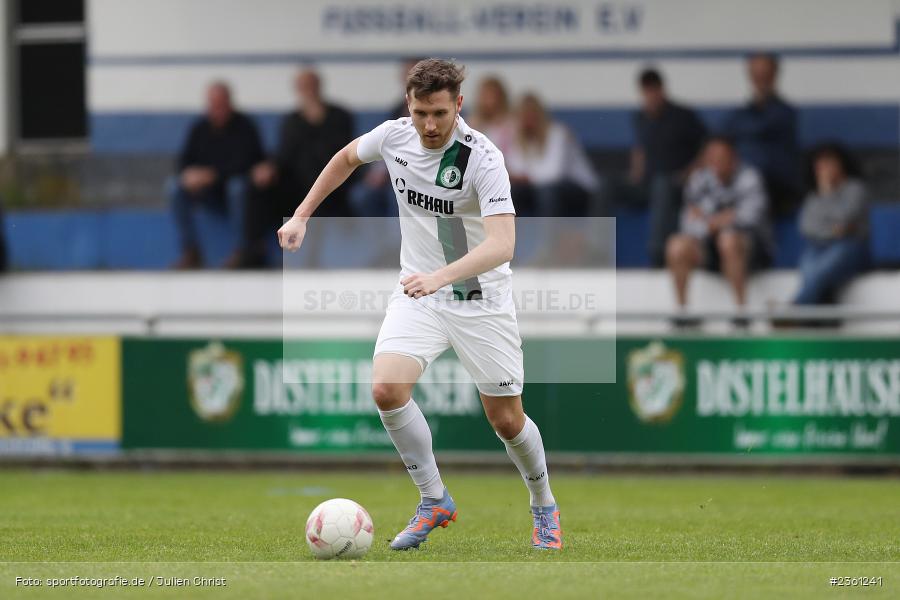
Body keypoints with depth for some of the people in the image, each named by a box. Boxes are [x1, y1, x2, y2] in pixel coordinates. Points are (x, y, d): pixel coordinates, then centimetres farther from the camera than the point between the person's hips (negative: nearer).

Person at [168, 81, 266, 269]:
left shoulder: (244, 126, -10)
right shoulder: (200, 128, 4)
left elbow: (243, 163, -21)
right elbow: (184, 159, 1)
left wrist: (214, 175, -32)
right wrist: (188, 174, -23)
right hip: (211, 193, 4)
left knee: (238, 186, -39)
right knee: (175, 186, -20)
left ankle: (241, 252, -33)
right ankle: (190, 252, -22)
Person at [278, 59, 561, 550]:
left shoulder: (483, 158, -24)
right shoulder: (394, 136, -9)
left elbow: (502, 243, -35)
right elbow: (346, 158, 16)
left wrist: (441, 276, -49)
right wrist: (301, 216, 13)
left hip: (480, 298, -3)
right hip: (417, 294, 3)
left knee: (507, 422, 2)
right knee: (386, 389, -20)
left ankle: (544, 508, 31)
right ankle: (434, 502, -3)